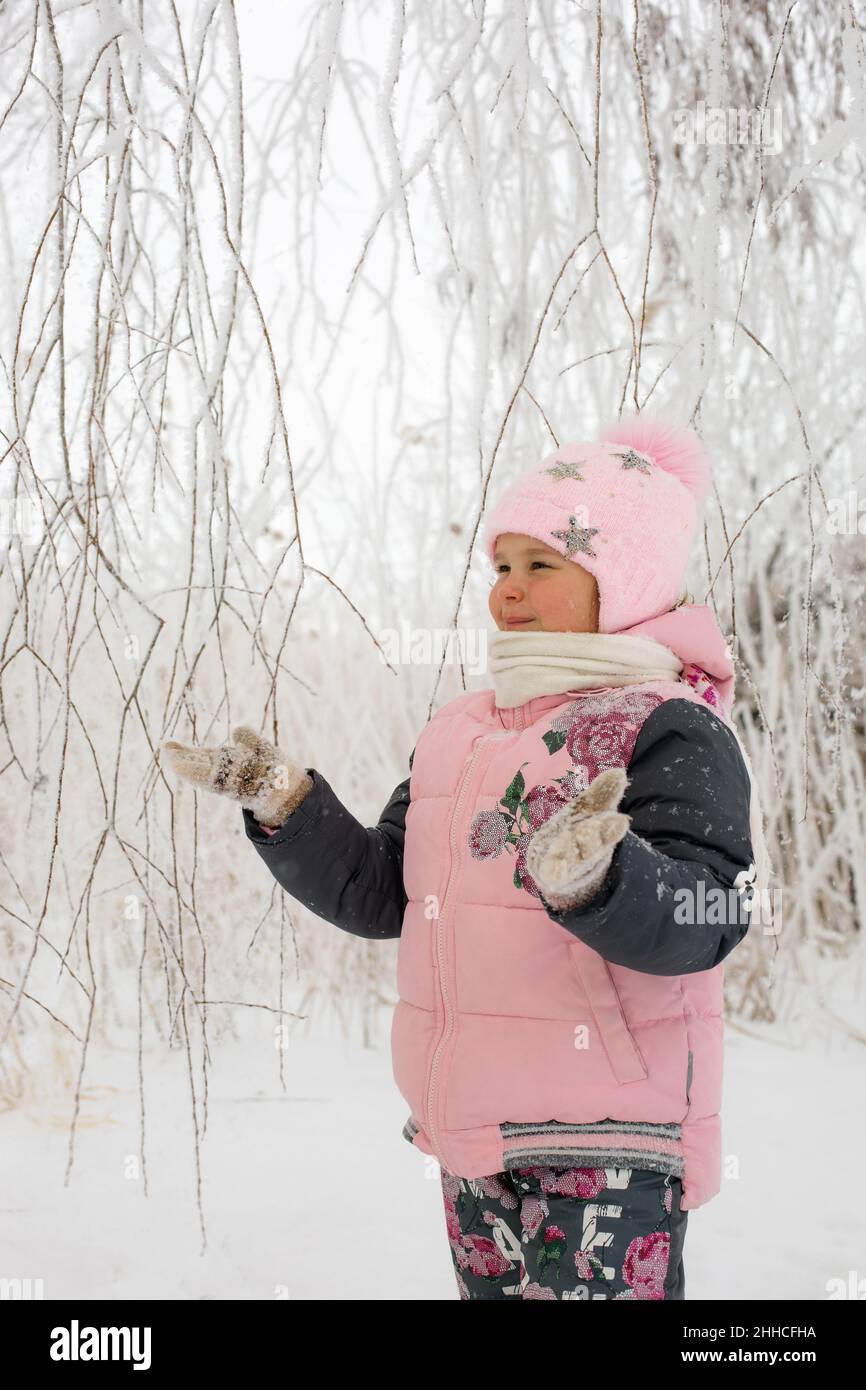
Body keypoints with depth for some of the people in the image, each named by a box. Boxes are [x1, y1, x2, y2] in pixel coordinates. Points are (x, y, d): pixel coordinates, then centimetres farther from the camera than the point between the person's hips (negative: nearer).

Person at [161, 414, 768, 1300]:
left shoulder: (670, 731, -10)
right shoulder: (459, 731, 12)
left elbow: (702, 920, -23)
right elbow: (377, 893, 13)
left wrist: (589, 878, -43)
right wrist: (281, 802, -1)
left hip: (602, 1147, -7)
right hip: (471, 1139, 7)